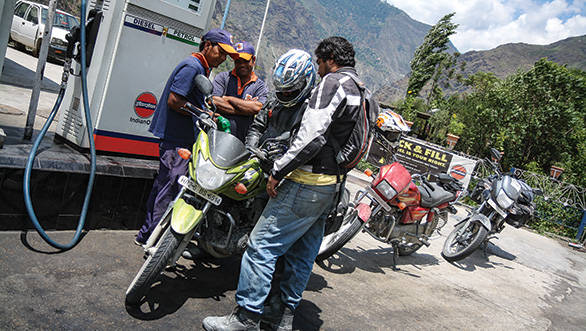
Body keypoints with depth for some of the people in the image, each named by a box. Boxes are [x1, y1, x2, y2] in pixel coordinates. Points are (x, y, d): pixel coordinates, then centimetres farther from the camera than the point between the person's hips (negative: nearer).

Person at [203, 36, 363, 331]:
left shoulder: (333, 82, -11)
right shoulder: (362, 92, 19)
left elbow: (312, 135, -22)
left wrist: (278, 171, -17)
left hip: (308, 182, -10)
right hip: (332, 185, 10)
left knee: (262, 245, -5)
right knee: (303, 252, 16)